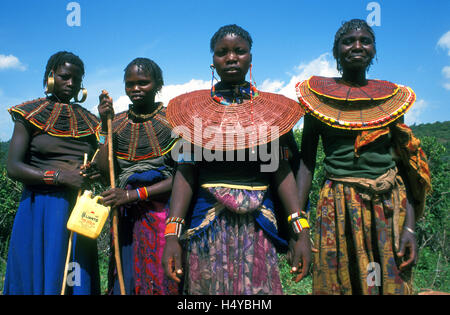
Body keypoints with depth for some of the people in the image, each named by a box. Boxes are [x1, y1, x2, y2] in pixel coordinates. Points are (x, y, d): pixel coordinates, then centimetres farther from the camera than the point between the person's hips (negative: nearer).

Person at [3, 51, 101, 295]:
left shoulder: (86, 119, 13)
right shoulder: (31, 114, 3)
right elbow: (13, 167, -6)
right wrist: (60, 176, -17)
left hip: (79, 210, 3)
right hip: (40, 209, -3)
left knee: (78, 279, 3)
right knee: (40, 275, 0)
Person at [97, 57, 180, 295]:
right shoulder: (117, 122, 7)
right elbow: (105, 173, -1)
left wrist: (134, 194, -15)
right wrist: (105, 126, -6)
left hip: (162, 215, -3)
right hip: (126, 218, 3)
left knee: (161, 282, 1)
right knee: (126, 280, 8)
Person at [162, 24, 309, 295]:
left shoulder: (271, 108, 5)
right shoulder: (195, 108, 4)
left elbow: (282, 171, 0)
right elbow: (186, 172, -2)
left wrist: (301, 232, -8)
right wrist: (173, 234, -11)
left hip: (258, 224, 1)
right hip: (207, 222, 0)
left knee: (258, 286, 6)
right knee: (208, 286, 7)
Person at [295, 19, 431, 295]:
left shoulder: (392, 96, 7)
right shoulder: (318, 94, 2)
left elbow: (403, 164, 5)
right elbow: (306, 160, 0)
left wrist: (410, 226, -2)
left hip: (390, 208, 2)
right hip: (339, 208, -2)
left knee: (391, 284, 8)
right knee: (336, 283, 5)